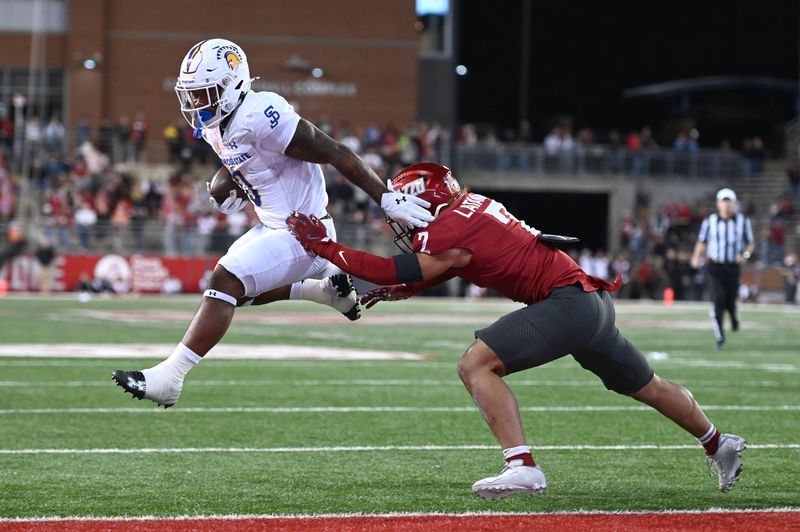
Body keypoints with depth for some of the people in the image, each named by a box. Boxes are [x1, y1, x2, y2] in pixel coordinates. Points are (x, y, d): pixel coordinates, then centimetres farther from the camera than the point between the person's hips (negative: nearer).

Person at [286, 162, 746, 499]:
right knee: (646, 386, 26)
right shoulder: (469, 209, 13)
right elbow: (438, 270, 22)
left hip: (568, 300, -10)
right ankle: (721, 445, 44)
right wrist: (392, 291, 7)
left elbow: (399, 273, -14)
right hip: (595, 300, 10)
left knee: (476, 365, -15)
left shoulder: (453, 230, -14)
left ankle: (522, 467, -24)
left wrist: (325, 247, -10)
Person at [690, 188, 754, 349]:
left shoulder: (743, 221, 3)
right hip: (715, 266, -1)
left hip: (733, 267, 1)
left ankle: (733, 315, 38)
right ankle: (719, 336, -4)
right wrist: (697, 256, -9)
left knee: (730, 300, 0)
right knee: (718, 300, -11)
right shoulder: (710, 221, 2)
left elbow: (750, 243, 10)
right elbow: (702, 242, 9)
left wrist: (745, 255, -11)